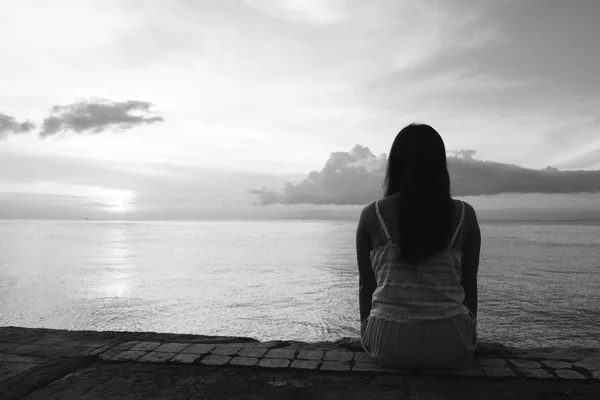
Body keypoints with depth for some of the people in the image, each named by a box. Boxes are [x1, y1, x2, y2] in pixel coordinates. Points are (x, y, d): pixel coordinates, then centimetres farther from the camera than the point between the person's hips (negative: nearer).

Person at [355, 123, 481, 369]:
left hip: (388, 343, 0)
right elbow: (469, 286, 4)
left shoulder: (371, 215, -4)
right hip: (450, 346, 1)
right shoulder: (464, 215, -2)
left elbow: (366, 284, 2)